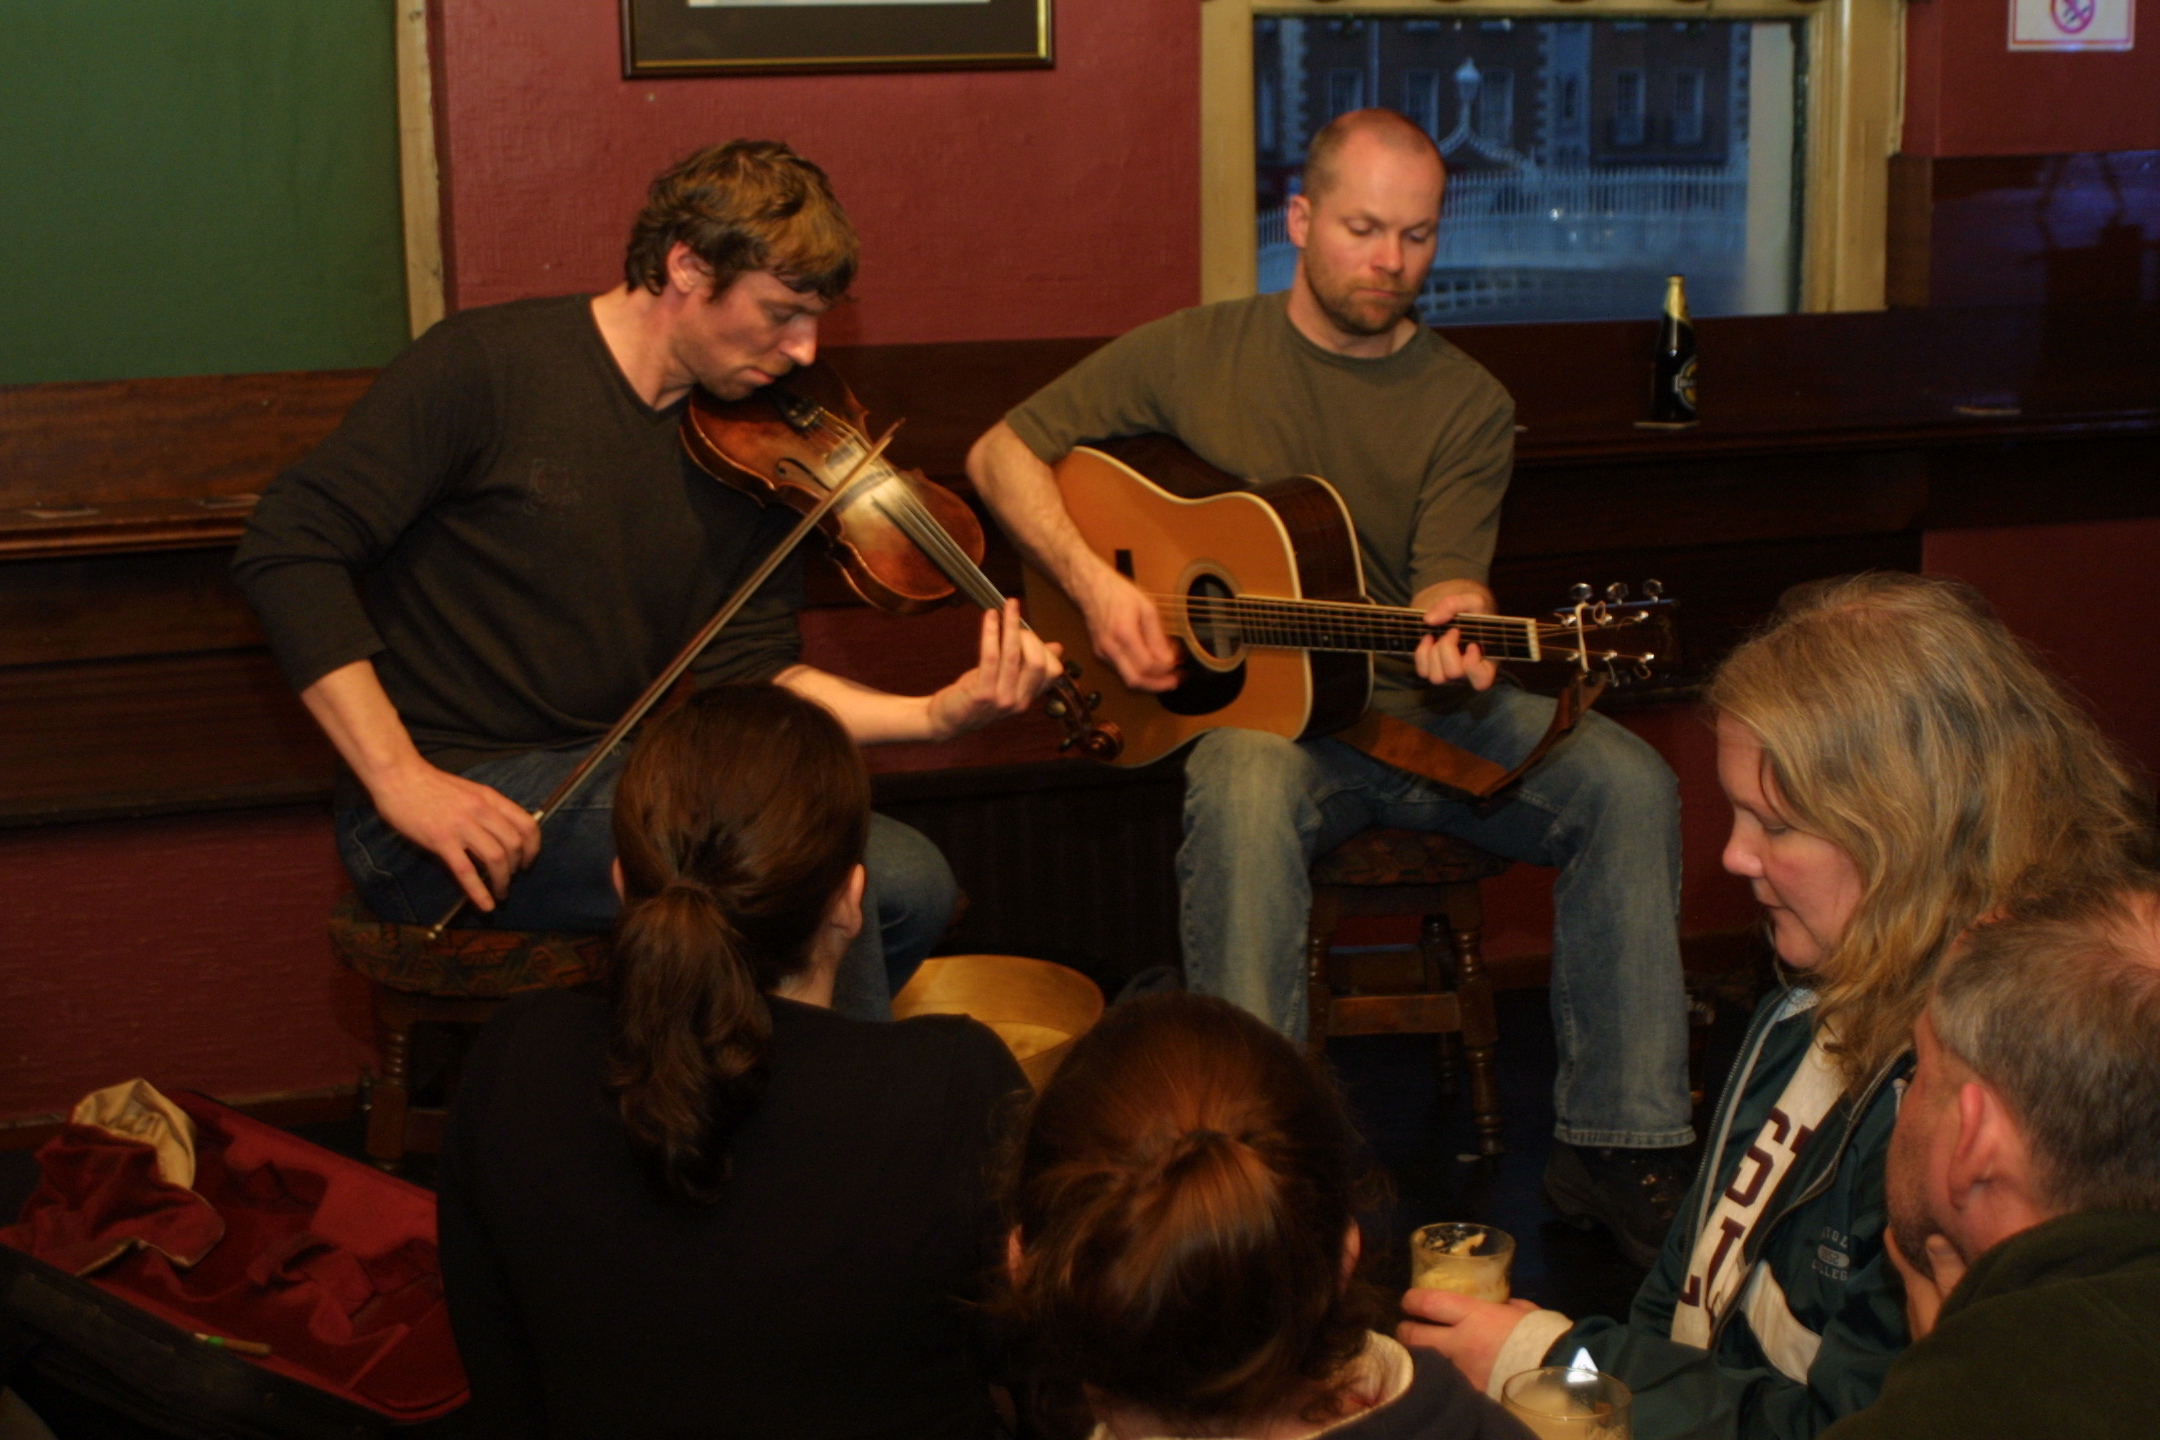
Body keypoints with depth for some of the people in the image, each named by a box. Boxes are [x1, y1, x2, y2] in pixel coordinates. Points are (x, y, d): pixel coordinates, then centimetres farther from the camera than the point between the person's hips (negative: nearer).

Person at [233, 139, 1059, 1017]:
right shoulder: (487, 368, -11)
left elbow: (748, 675, 2)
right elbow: (288, 549, -14)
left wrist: (937, 714, -14)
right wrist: (400, 778, -21)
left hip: (617, 787, 7)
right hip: (465, 807, -7)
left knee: (911, 885, -9)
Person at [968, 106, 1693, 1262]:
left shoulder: (1465, 405, 6)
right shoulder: (1198, 355, 4)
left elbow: (1448, 577, -7)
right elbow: (1003, 452, 5)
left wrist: (1455, 629, -33)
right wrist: (1094, 583, -12)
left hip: (1414, 711, 3)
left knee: (1629, 785, -22)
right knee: (1246, 795, -39)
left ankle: (1616, 1146, -17)